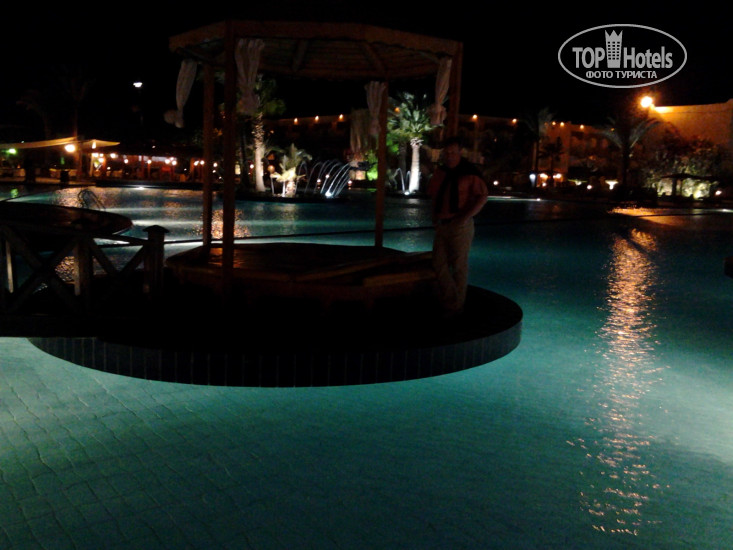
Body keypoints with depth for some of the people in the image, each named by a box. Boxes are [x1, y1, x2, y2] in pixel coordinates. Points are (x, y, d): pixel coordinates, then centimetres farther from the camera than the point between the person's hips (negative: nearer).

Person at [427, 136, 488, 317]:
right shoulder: (440, 172, 12)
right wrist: (435, 216, 10)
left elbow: (483, 196, -14)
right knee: (439, 263, 9)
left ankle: (456, 306, 14)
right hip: (441, 224, 7)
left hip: (459, 225, -7)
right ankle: (448, 301, 22)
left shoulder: (469, 173, -8)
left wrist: (467, 216, -21)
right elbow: (433, 194, 23)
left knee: (459, 265, 3)